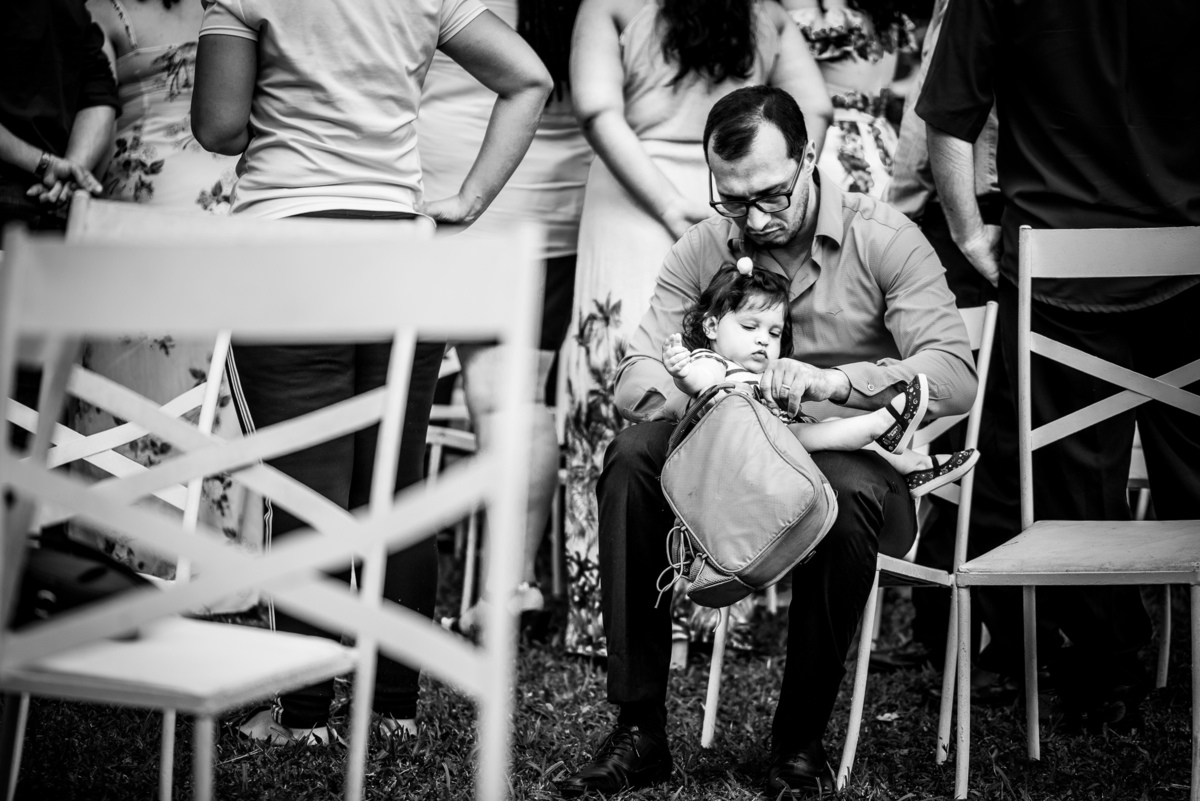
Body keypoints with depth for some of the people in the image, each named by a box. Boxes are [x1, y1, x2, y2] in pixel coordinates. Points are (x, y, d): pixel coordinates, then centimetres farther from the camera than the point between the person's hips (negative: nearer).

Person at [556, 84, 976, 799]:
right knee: (633, 457, -24)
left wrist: (833, 382, -32)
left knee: (845, 496, -38)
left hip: (860, 457, -3)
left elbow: (955, 375, -17)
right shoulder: (702, 249, 5)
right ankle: (639, 732, -20)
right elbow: (637, 377, -1)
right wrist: (704, 402, -25)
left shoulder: (883, 238, -6)